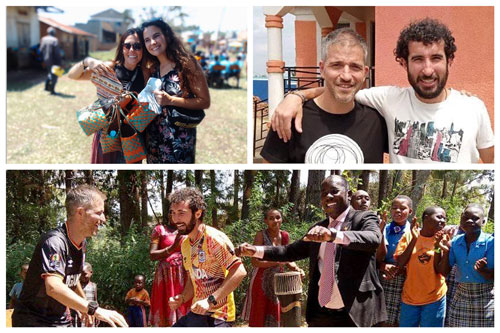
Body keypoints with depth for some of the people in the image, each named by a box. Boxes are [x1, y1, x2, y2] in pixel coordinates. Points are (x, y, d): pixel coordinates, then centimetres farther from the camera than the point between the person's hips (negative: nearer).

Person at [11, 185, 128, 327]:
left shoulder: (81, 243, 5)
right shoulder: (55, 241, -23)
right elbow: (53, 287, -38)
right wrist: (95, 310, -45)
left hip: (60, 321, 8)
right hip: (34, 322, -8)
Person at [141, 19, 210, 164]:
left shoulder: (186, 63, -11)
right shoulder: (154, 69, 8)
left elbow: (205, 101, -13)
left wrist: (171, 100, -21)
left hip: (179, 139, -6)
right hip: (154, 138, 6)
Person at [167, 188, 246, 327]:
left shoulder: (213, 238, -15)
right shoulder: (185, 244, 12)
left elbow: (239, 271, -22)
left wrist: (210, 301, -26)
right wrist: (181, 298, 2)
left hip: (215, 316, -8)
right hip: (196, 311, 8)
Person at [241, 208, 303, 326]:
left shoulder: (285, 236, 4)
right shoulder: (261, 235, -11)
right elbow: (255, 262, -17)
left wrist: (295, 268, -7)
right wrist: (276, 262, -25)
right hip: (261, 281, -5)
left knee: (275, 318, 9)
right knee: (258, 318, 2)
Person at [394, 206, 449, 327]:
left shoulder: (442, 239, -2)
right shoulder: (409, 235, -1)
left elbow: (443, 272, -7)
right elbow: (400, 263, -8)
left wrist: (437, 247, -17)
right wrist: (414, 239, -14)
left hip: (434, 299, 0)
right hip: (409, 298, 1)